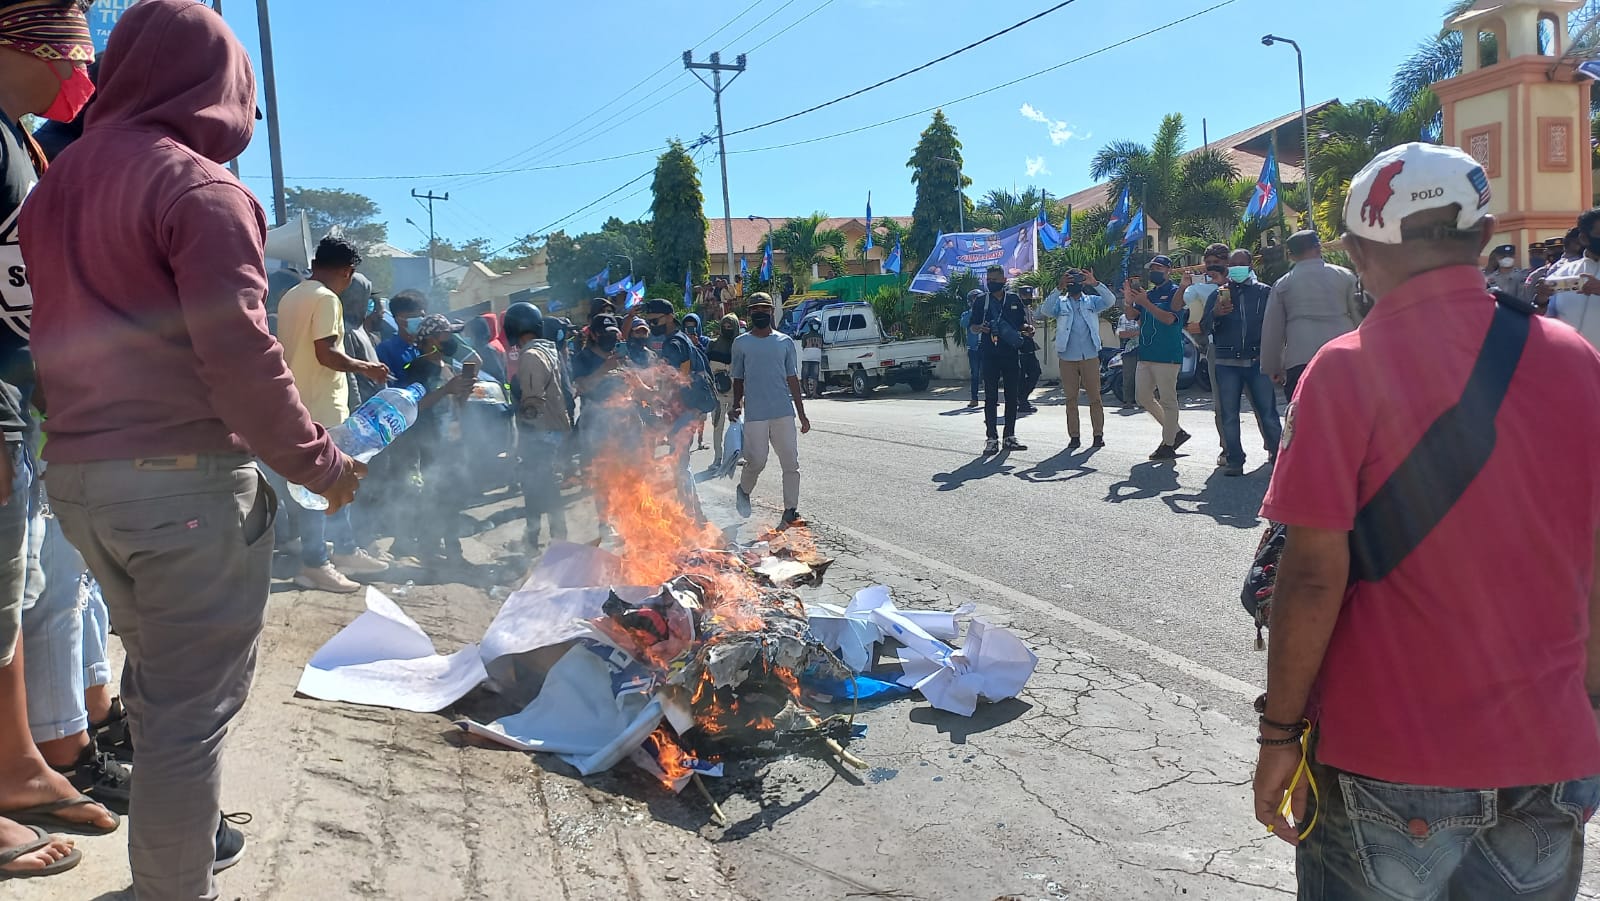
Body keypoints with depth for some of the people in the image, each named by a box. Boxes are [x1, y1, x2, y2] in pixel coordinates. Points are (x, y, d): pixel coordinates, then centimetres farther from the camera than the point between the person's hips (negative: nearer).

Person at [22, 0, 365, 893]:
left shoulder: (55, 184, 12)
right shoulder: (199, 186, -13)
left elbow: (51, 337, 16)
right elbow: (239, 354, -18)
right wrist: (319, 462, -10)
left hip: (77, 474, 8)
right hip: (187, 479, -8)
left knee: (155, 675, 23)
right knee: (193, 703, 1)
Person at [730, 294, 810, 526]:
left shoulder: (785, 342, 9)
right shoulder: (741, 343, 6)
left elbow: (792, 378, 10)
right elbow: (738, 378, 11)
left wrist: (802, 414, 7)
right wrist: (736, 405, -4)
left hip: (784, 412, 2)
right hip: (755, 414, -2)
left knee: (791, 463, 0)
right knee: (756, 461, -5)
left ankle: (791, 510, 9)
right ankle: (743, 491, 25)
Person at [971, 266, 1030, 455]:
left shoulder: (1015, 300, 9)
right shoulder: (981, 302, 7)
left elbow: (1023, 324, 15)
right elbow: (972, 328, 9)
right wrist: (980, 328, -13)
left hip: (1011, 354, 2)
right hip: (990, 355, -1)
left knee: (1012, 397, 6)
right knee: (990, 398, -2)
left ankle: (1010, 436, 14)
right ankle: (992, 439, -1)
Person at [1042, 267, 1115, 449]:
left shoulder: (1092, 301, 10)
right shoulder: (1060, 303, 8)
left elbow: (1110, 301, -9)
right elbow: (1047, 311, -13)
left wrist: (1095, 284, -21)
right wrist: (1058, 289, -23)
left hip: (1090, 357, 0)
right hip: (1067, 357, 0)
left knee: (1095, 397, 1)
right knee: (1071, 398, 4)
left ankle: (1098, 434, 7)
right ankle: (1074, 436, 9)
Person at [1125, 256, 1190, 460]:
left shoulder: (1175, 292, -6)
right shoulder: (1148, 294, 17)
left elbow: (1169, 318, -19)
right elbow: (1133, 315, 12)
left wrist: (1145, 303, -25)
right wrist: (1128, 301, -8)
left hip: (1167, 356, -9)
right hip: (1145, 354, 9)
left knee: (1168, 401, -4)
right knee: (1144, 398, 12)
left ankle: (1168, 446, 1)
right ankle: (1176, 432, 23)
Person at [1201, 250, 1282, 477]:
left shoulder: (1264, 292, 9)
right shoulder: (1219, 294, 12)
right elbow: (1205, 327, 8)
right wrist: (1215, 314, -13)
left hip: (1257, 361, -1)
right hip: (1227, 363, 2)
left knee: (1268, 412, -2)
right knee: (1229, 415, 2)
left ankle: (1277, 455, 10)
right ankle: (1234, 460, 9)